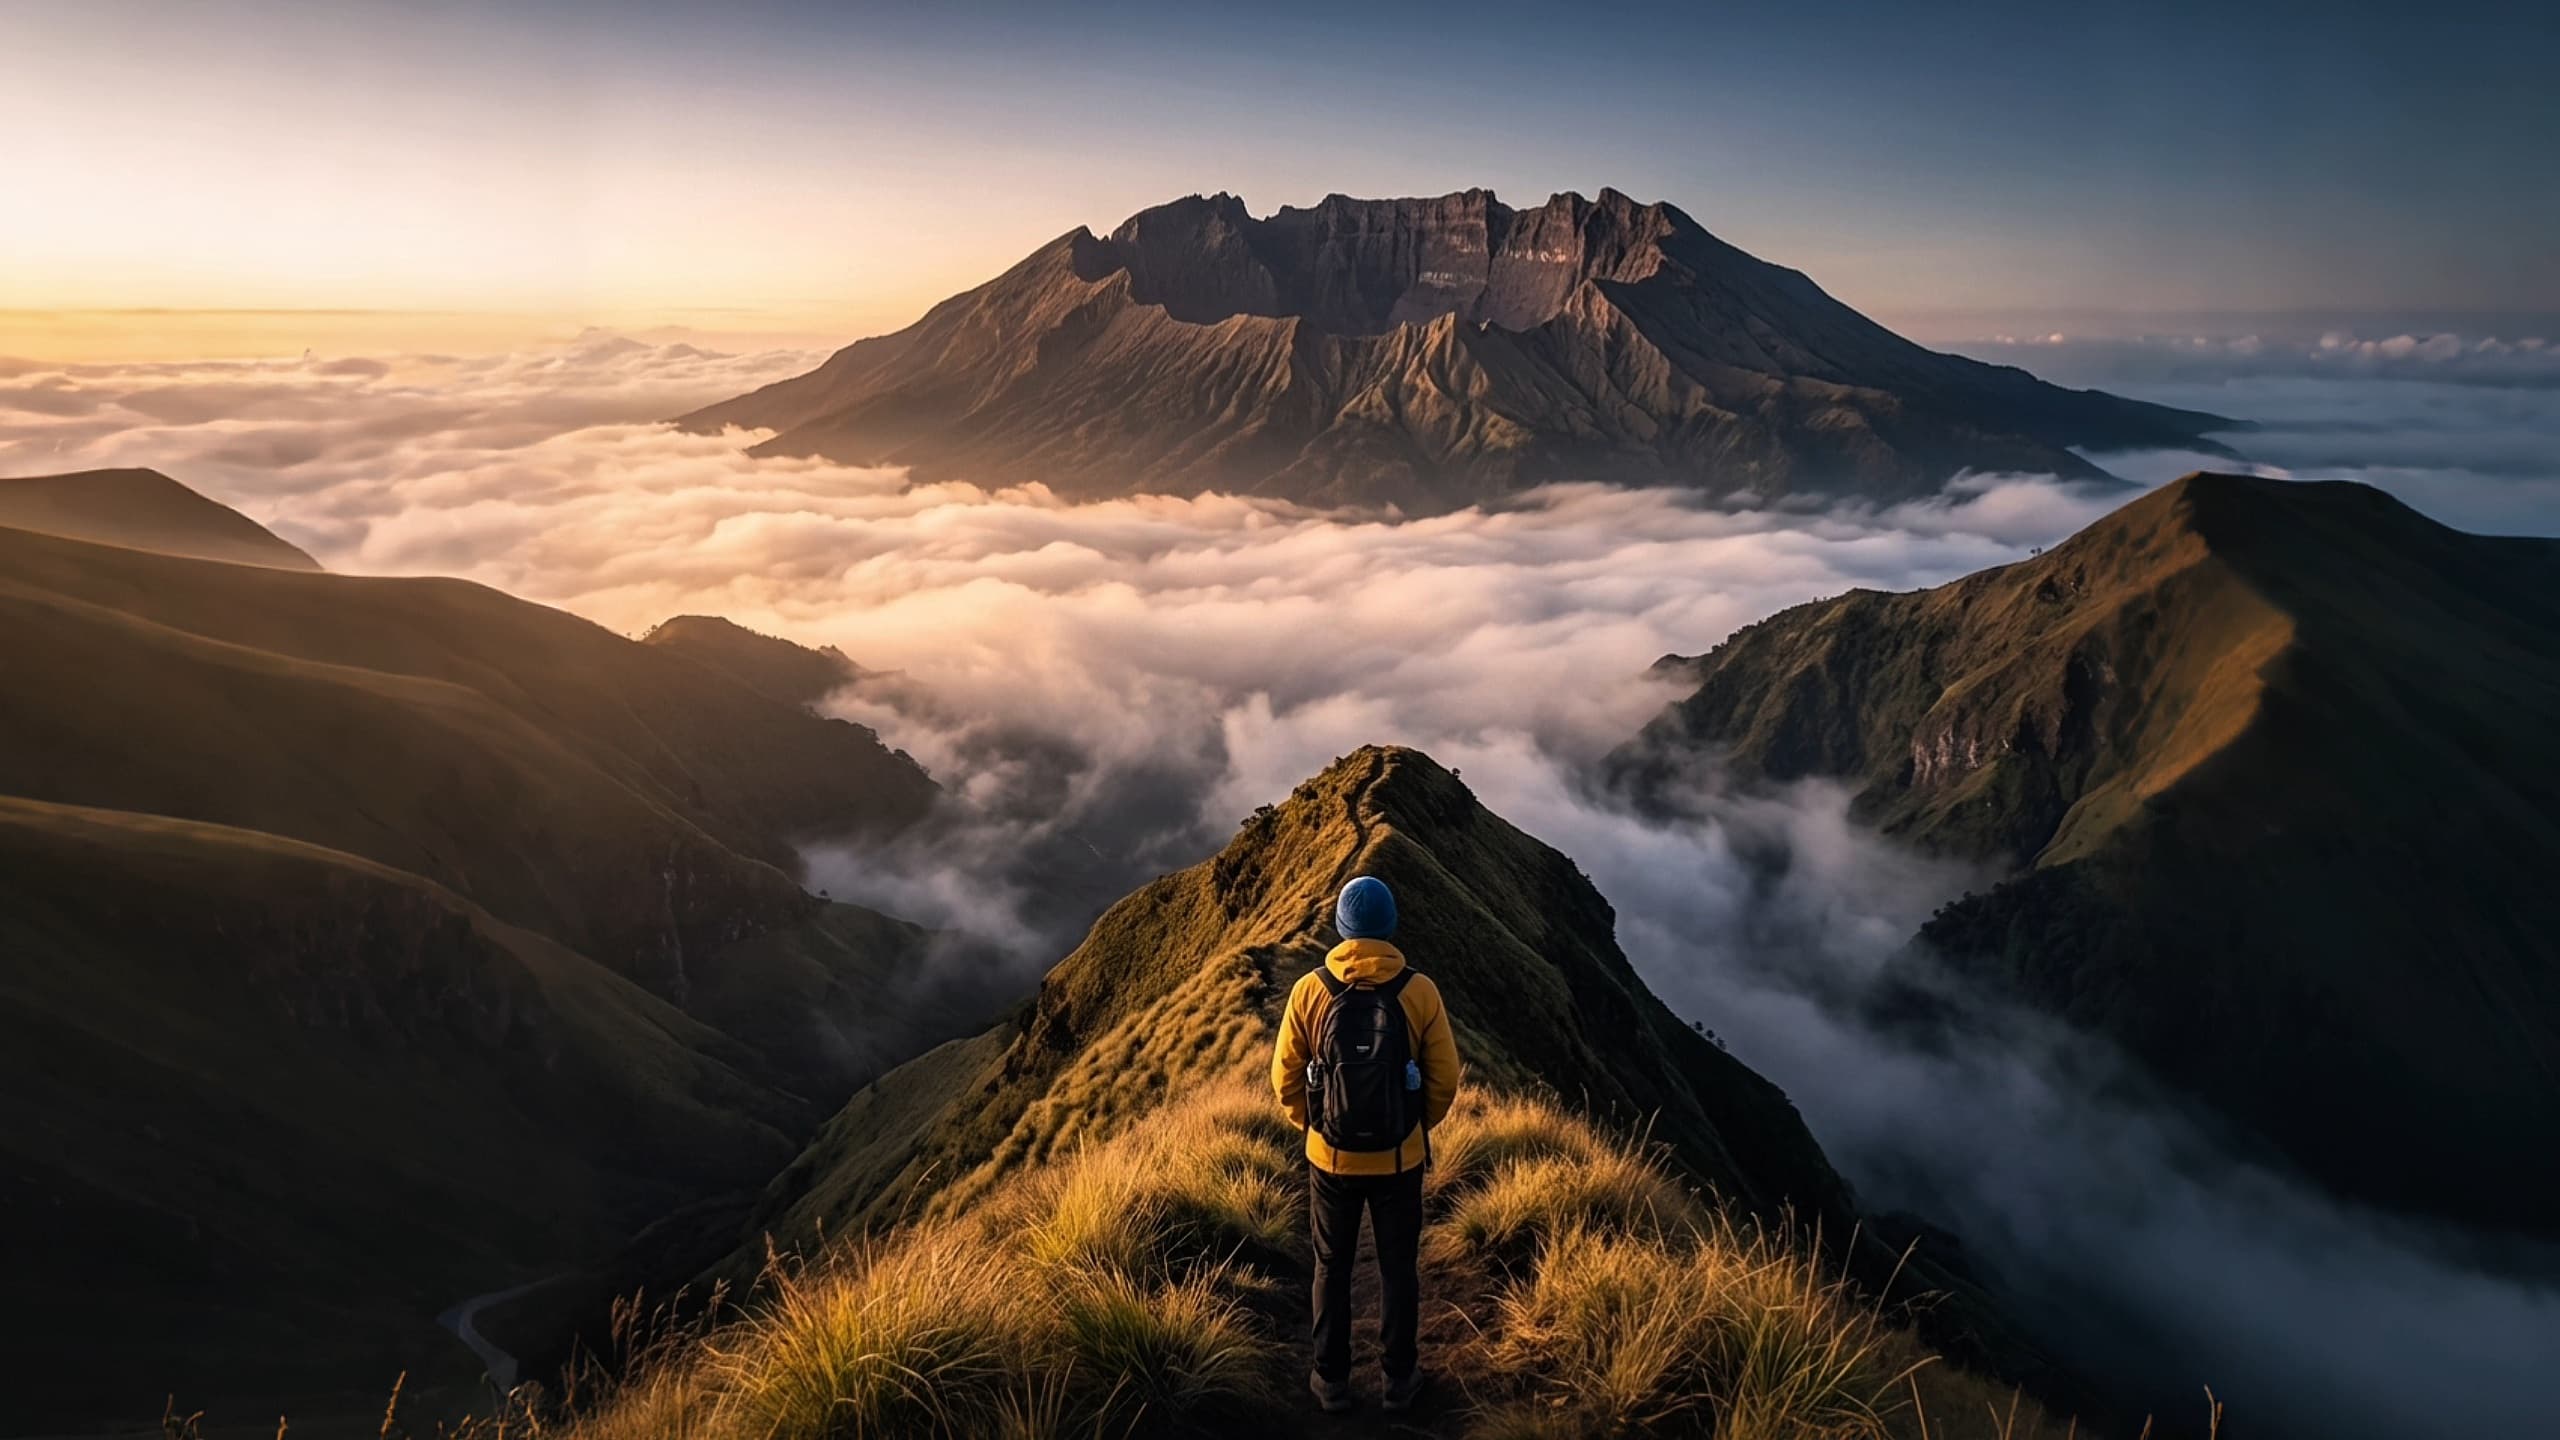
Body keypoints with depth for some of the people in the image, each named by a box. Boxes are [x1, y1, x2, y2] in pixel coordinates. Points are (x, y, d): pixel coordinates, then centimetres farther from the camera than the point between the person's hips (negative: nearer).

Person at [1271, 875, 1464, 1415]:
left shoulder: (1309, 990, -14)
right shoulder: (1420, 992, -14)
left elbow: (1286, 1078, -5)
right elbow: (1444, 1081, -7)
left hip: (1330, 1158, 0)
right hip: (1399, 1160, 0)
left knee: (1332, 1268, 20)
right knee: (1398, 1268, 19)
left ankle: (1332, 1381, 32)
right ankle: (1400, 1379, 33)